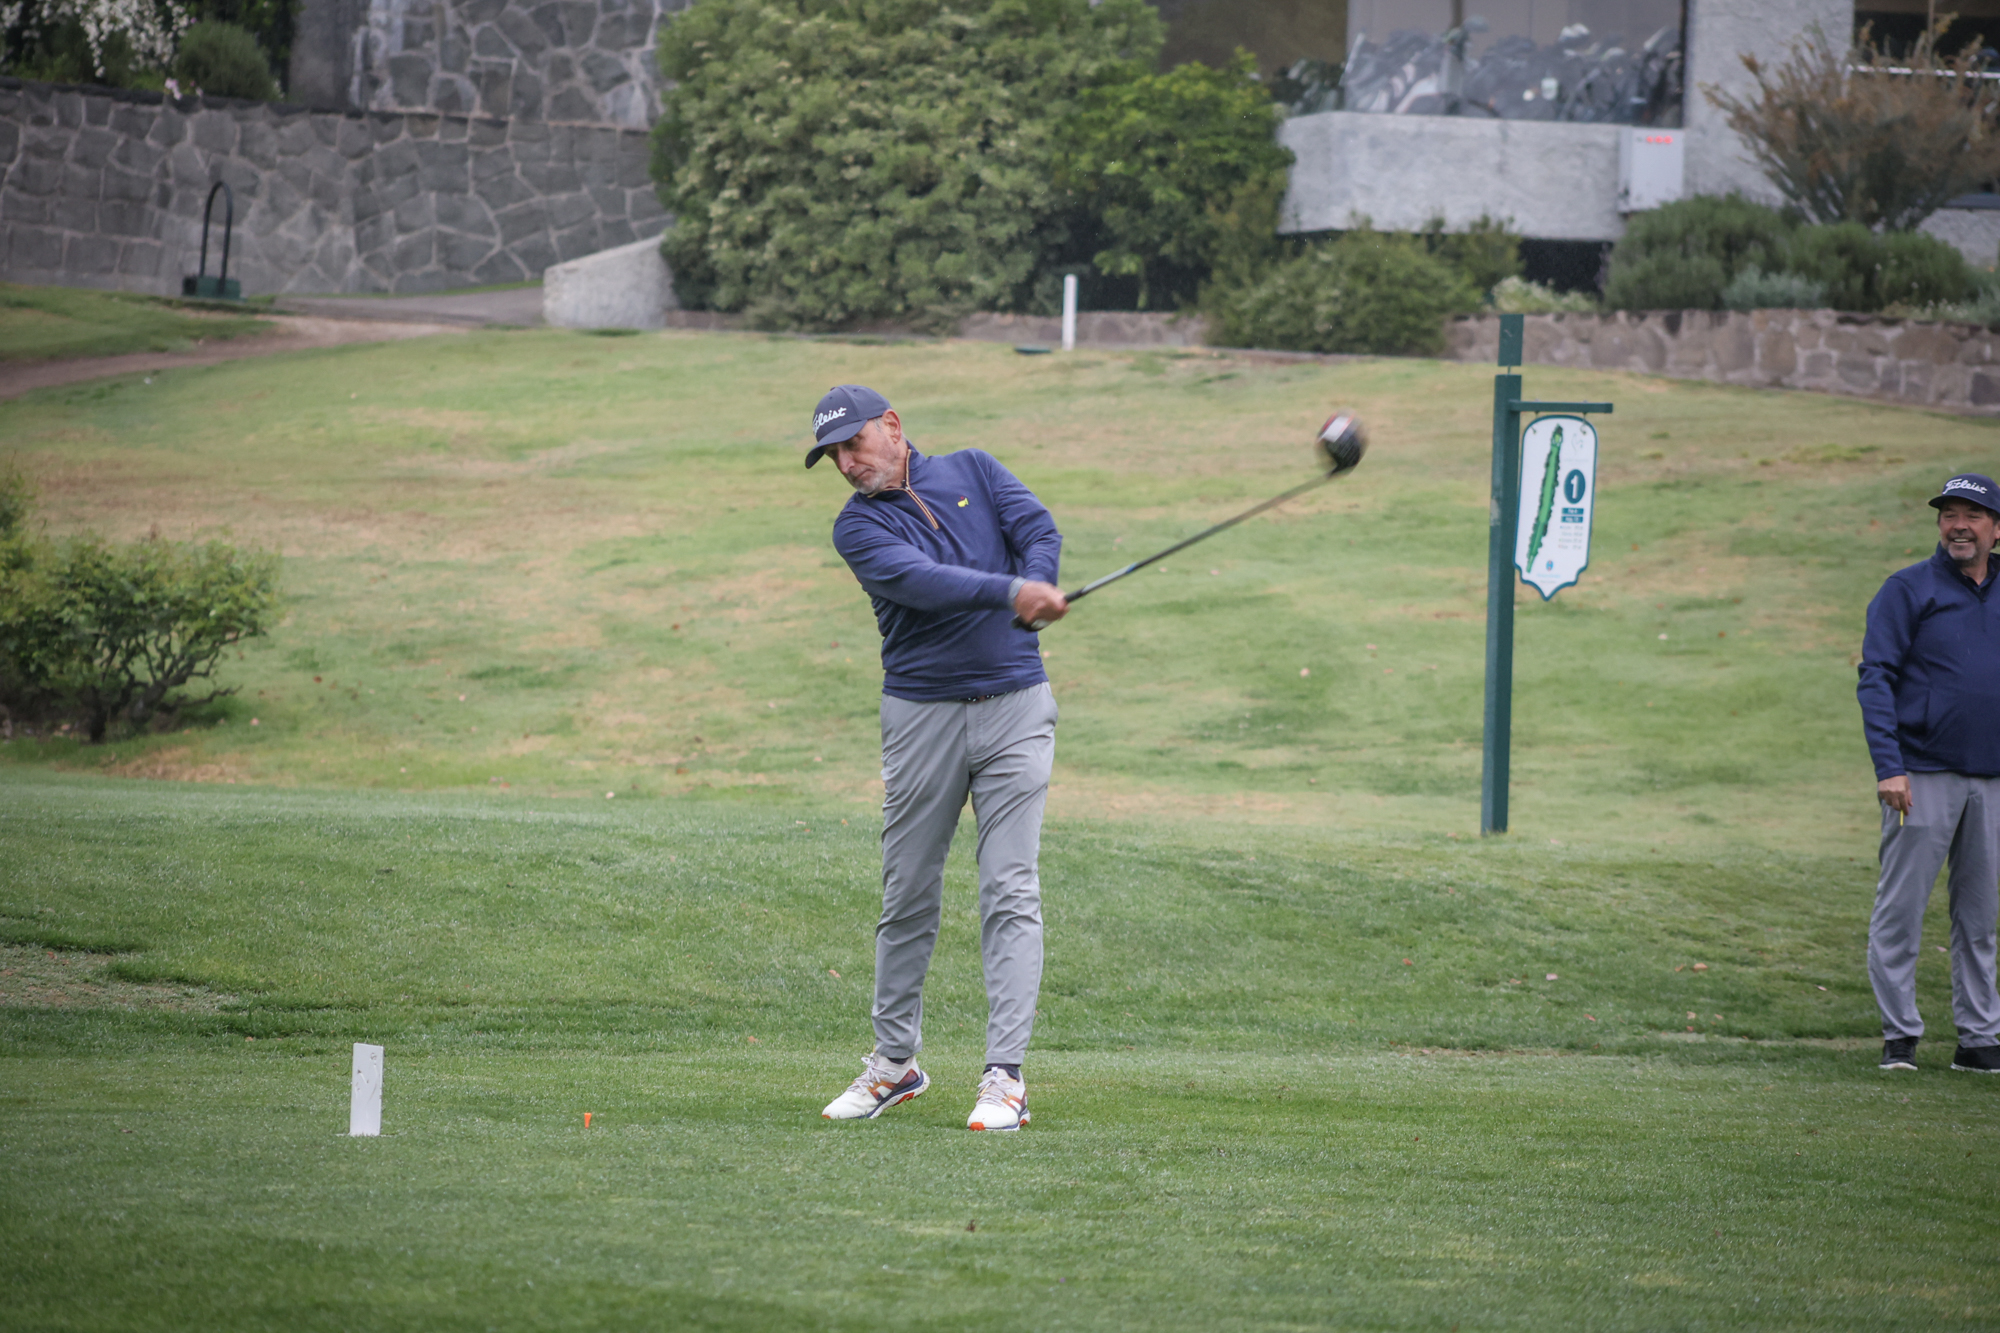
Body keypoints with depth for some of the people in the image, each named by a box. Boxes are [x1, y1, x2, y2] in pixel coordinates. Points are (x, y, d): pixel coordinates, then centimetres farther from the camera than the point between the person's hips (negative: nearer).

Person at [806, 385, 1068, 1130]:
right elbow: (918, 580, -19)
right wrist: (1011, 593, -33)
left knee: (1010, 894, -7)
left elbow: (1037, 529, -3)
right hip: (922, 716, 0)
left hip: (1015, 705, 0)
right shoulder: (858, 525, -1)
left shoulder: (973, 471, 9)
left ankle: (1005, 1076, -10)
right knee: (908, 897, 7)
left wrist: (1035, 595, -24)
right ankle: (895, 1062, 23)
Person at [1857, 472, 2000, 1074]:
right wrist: (1889, 768, -15)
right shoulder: (1909, 590, -1)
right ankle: (1899, 1036, 1)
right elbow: (1876, 679, -6)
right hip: (1923, 776, -4)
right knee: (1901, 907, -5)